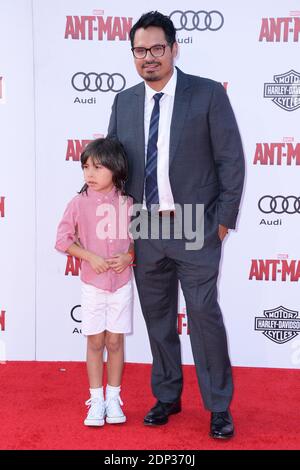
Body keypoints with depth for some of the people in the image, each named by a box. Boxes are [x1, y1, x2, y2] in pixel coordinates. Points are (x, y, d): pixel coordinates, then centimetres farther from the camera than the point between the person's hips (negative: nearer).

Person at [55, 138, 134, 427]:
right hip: (92, 284, 0)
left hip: (121, 283, 0)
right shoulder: (79, 203, -5)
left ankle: (113, 398, 21)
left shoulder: (127, 203, -4)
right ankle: (96, 400, 18)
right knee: (95, 342, 6)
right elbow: (63, 239, -4)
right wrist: (91, 257, -15)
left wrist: (128, 256, -14)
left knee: (115, 341, 7)